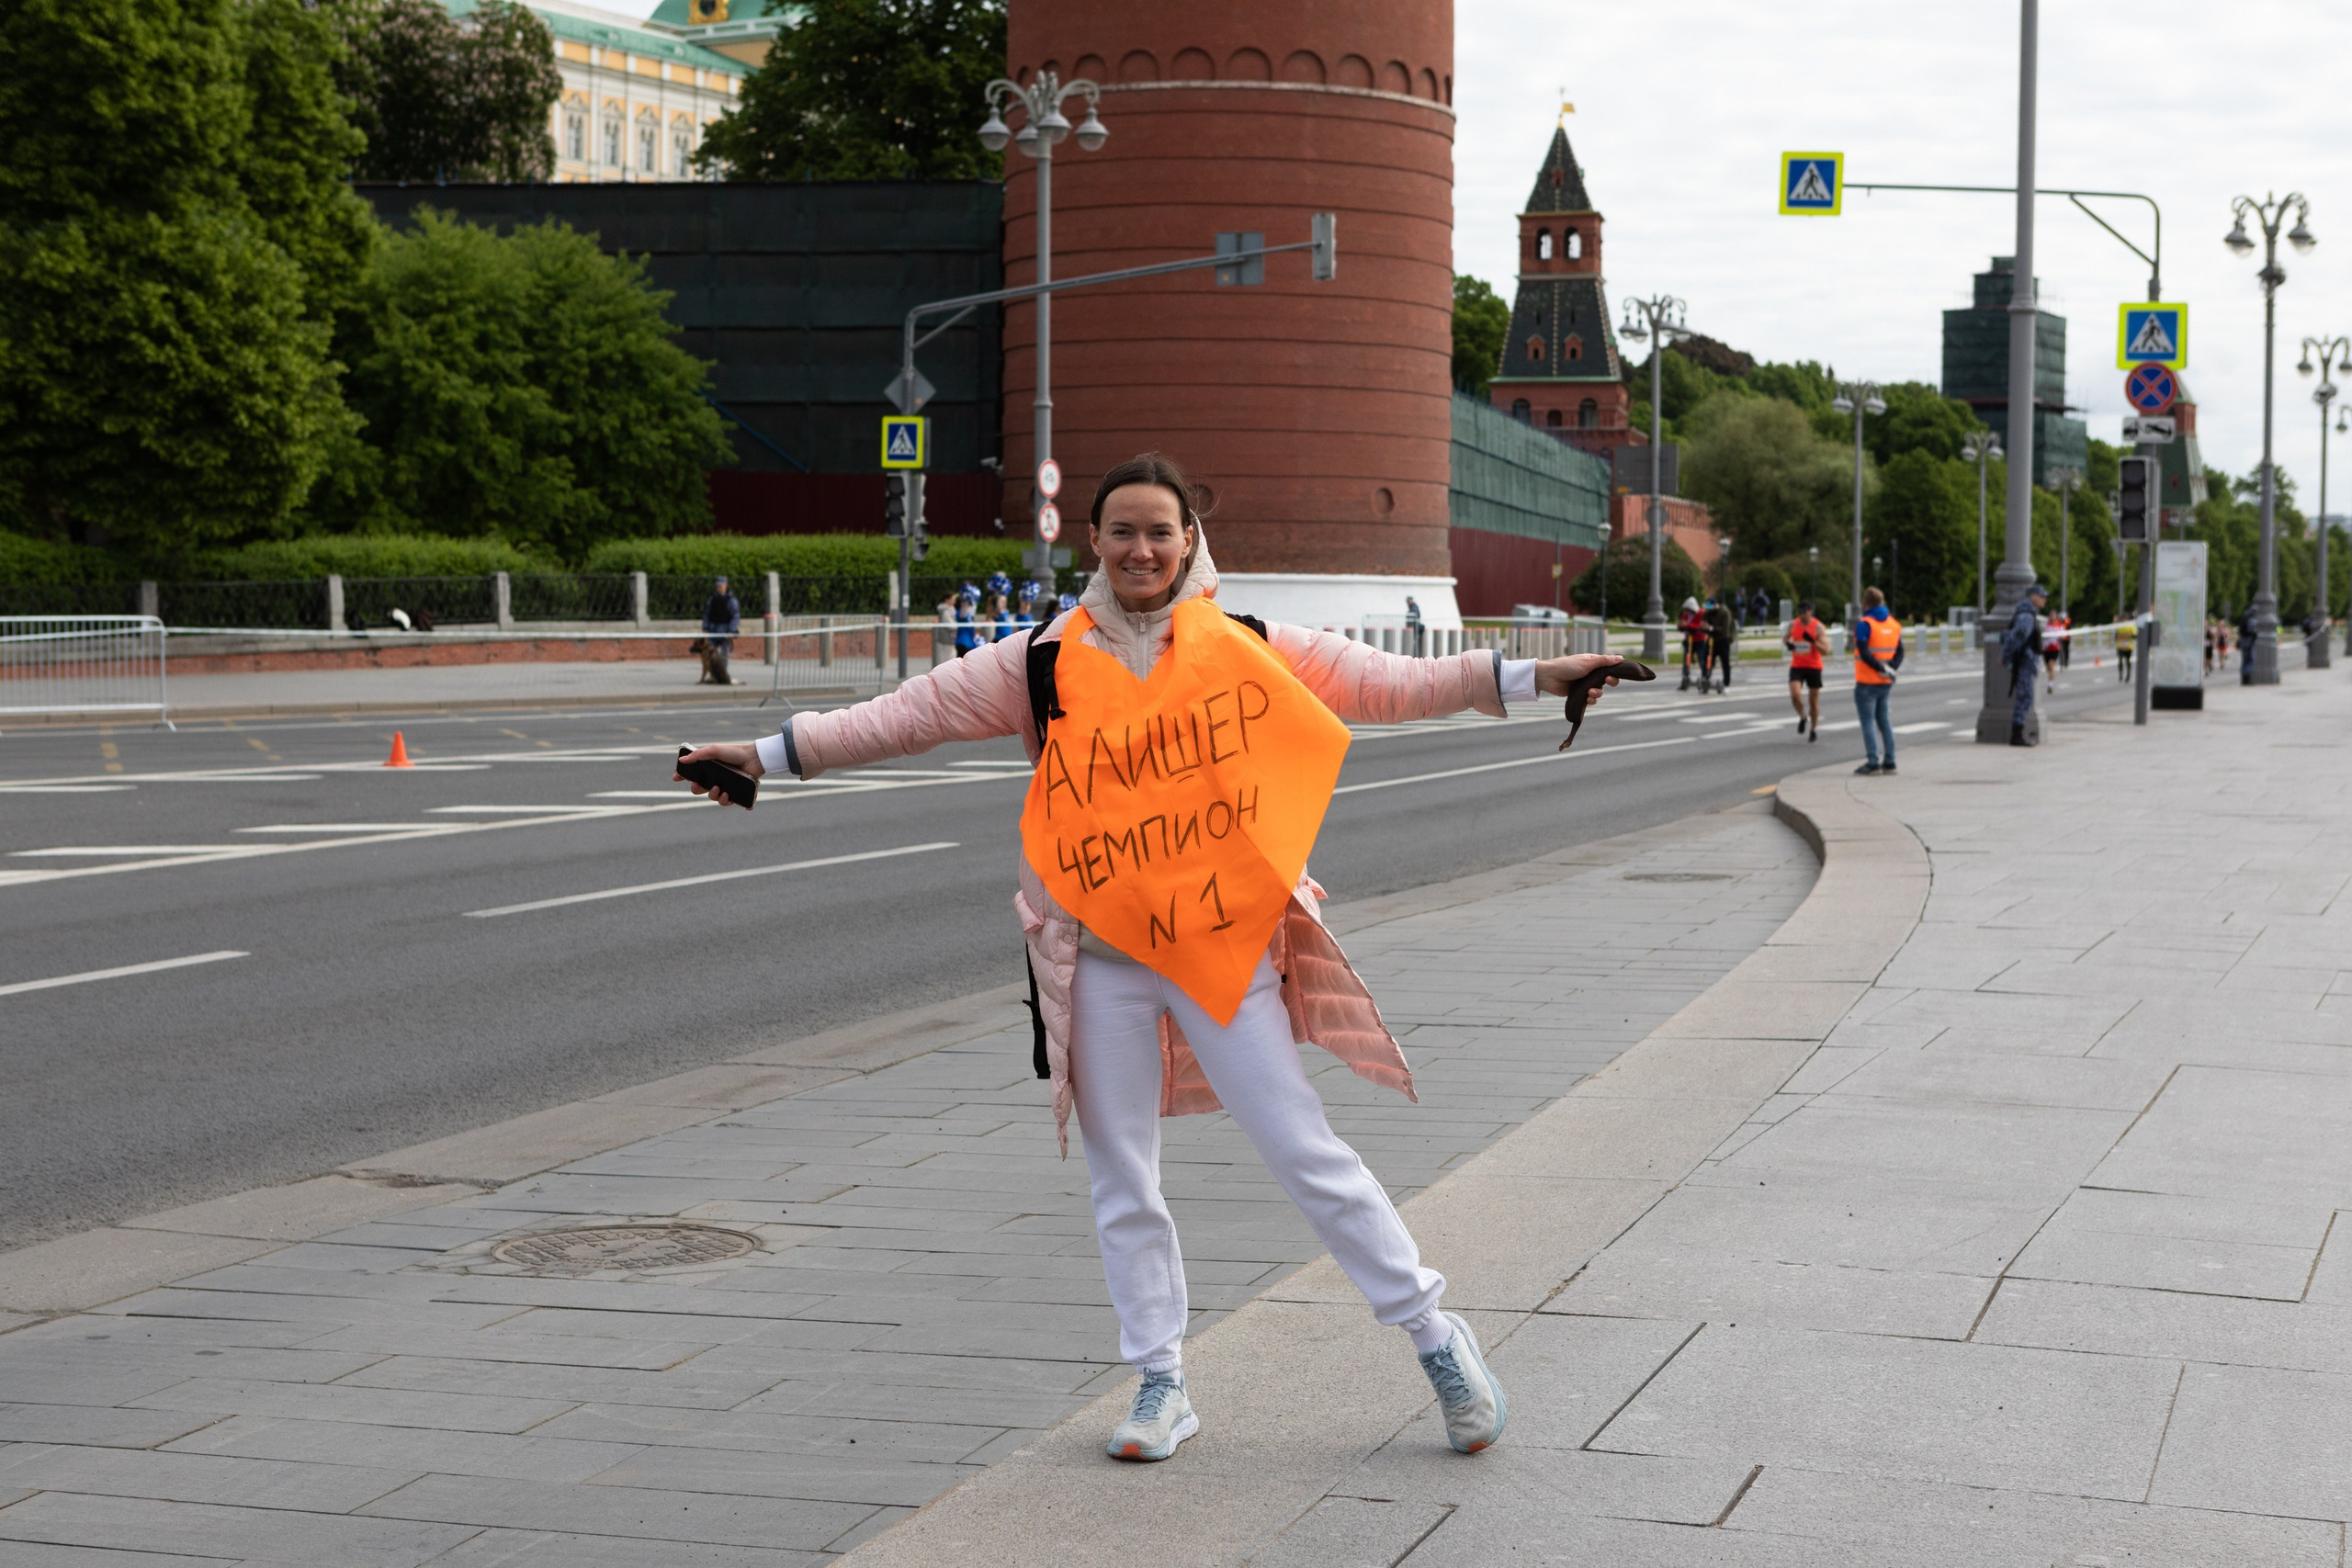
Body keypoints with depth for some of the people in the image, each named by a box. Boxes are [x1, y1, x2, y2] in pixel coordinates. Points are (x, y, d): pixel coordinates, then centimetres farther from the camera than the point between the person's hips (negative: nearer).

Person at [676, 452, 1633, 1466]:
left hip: (1226, 944, -2)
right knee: (1121, 1181, 7)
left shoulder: (1251, 651, 1)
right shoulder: (1043, 665, 3)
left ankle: (1435, 1334, 12)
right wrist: (771, 754, 3)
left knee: (1303, 1149, -2)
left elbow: (1386, 681, 1)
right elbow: (910, 714, 6)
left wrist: (1524, 679, -6)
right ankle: (1161, 1386, 20)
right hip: (1102, 953, 2)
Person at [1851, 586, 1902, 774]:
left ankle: (1872, 762, -6)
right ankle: (1890, 762, 14)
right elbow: (1900, 652, 3)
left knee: (1868, 722, -2)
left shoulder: (1865, 625, -13)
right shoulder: (1895, 625, 9)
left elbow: (1864, 653, -22)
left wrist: (1881, 668, -17)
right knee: (1884, 721, 15)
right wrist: (1891, 668, -9)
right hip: (1885, 683, 6)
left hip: (1867, 683, -6)